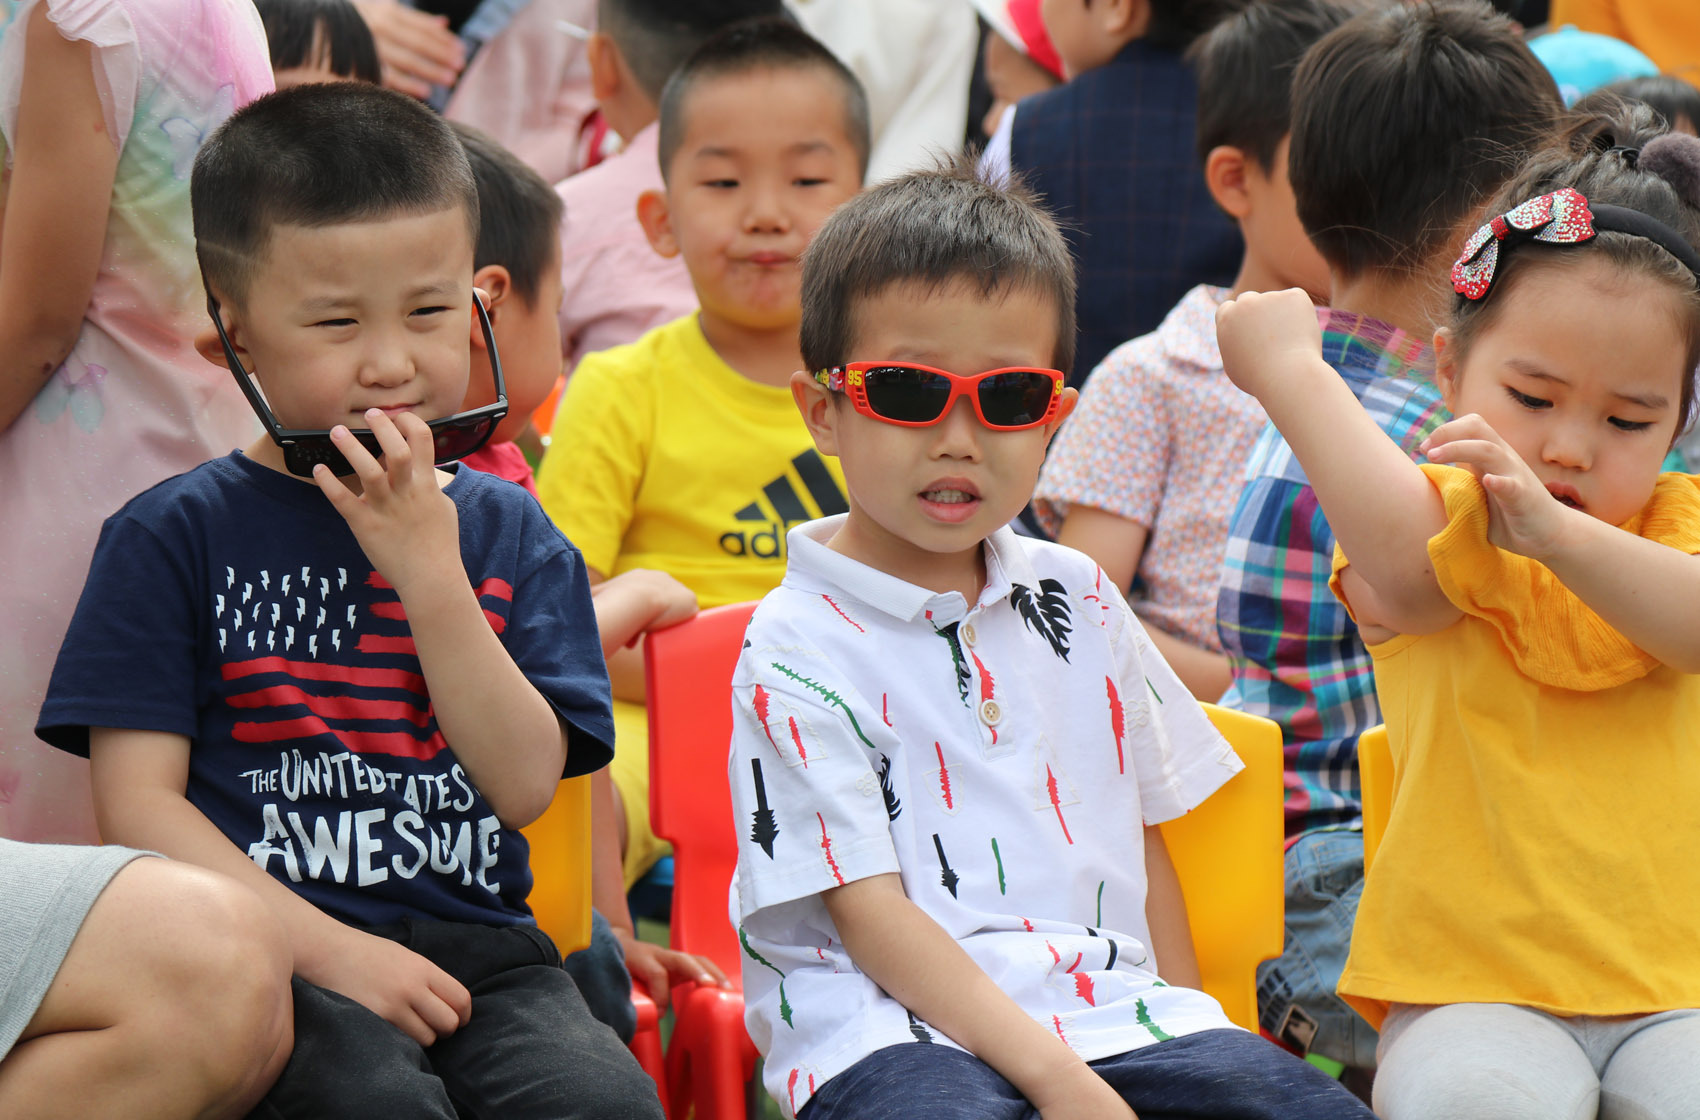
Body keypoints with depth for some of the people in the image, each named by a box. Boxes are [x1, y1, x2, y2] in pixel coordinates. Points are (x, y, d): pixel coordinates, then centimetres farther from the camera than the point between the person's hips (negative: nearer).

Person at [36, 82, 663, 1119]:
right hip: (270, 949, -3)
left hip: (472, 942, 3)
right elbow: (138, 801, -3)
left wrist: (426, 567, -7)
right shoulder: (173, 536, 4)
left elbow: (525, 783, 3)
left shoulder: (507, 532, 14)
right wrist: (331, 950, -14)